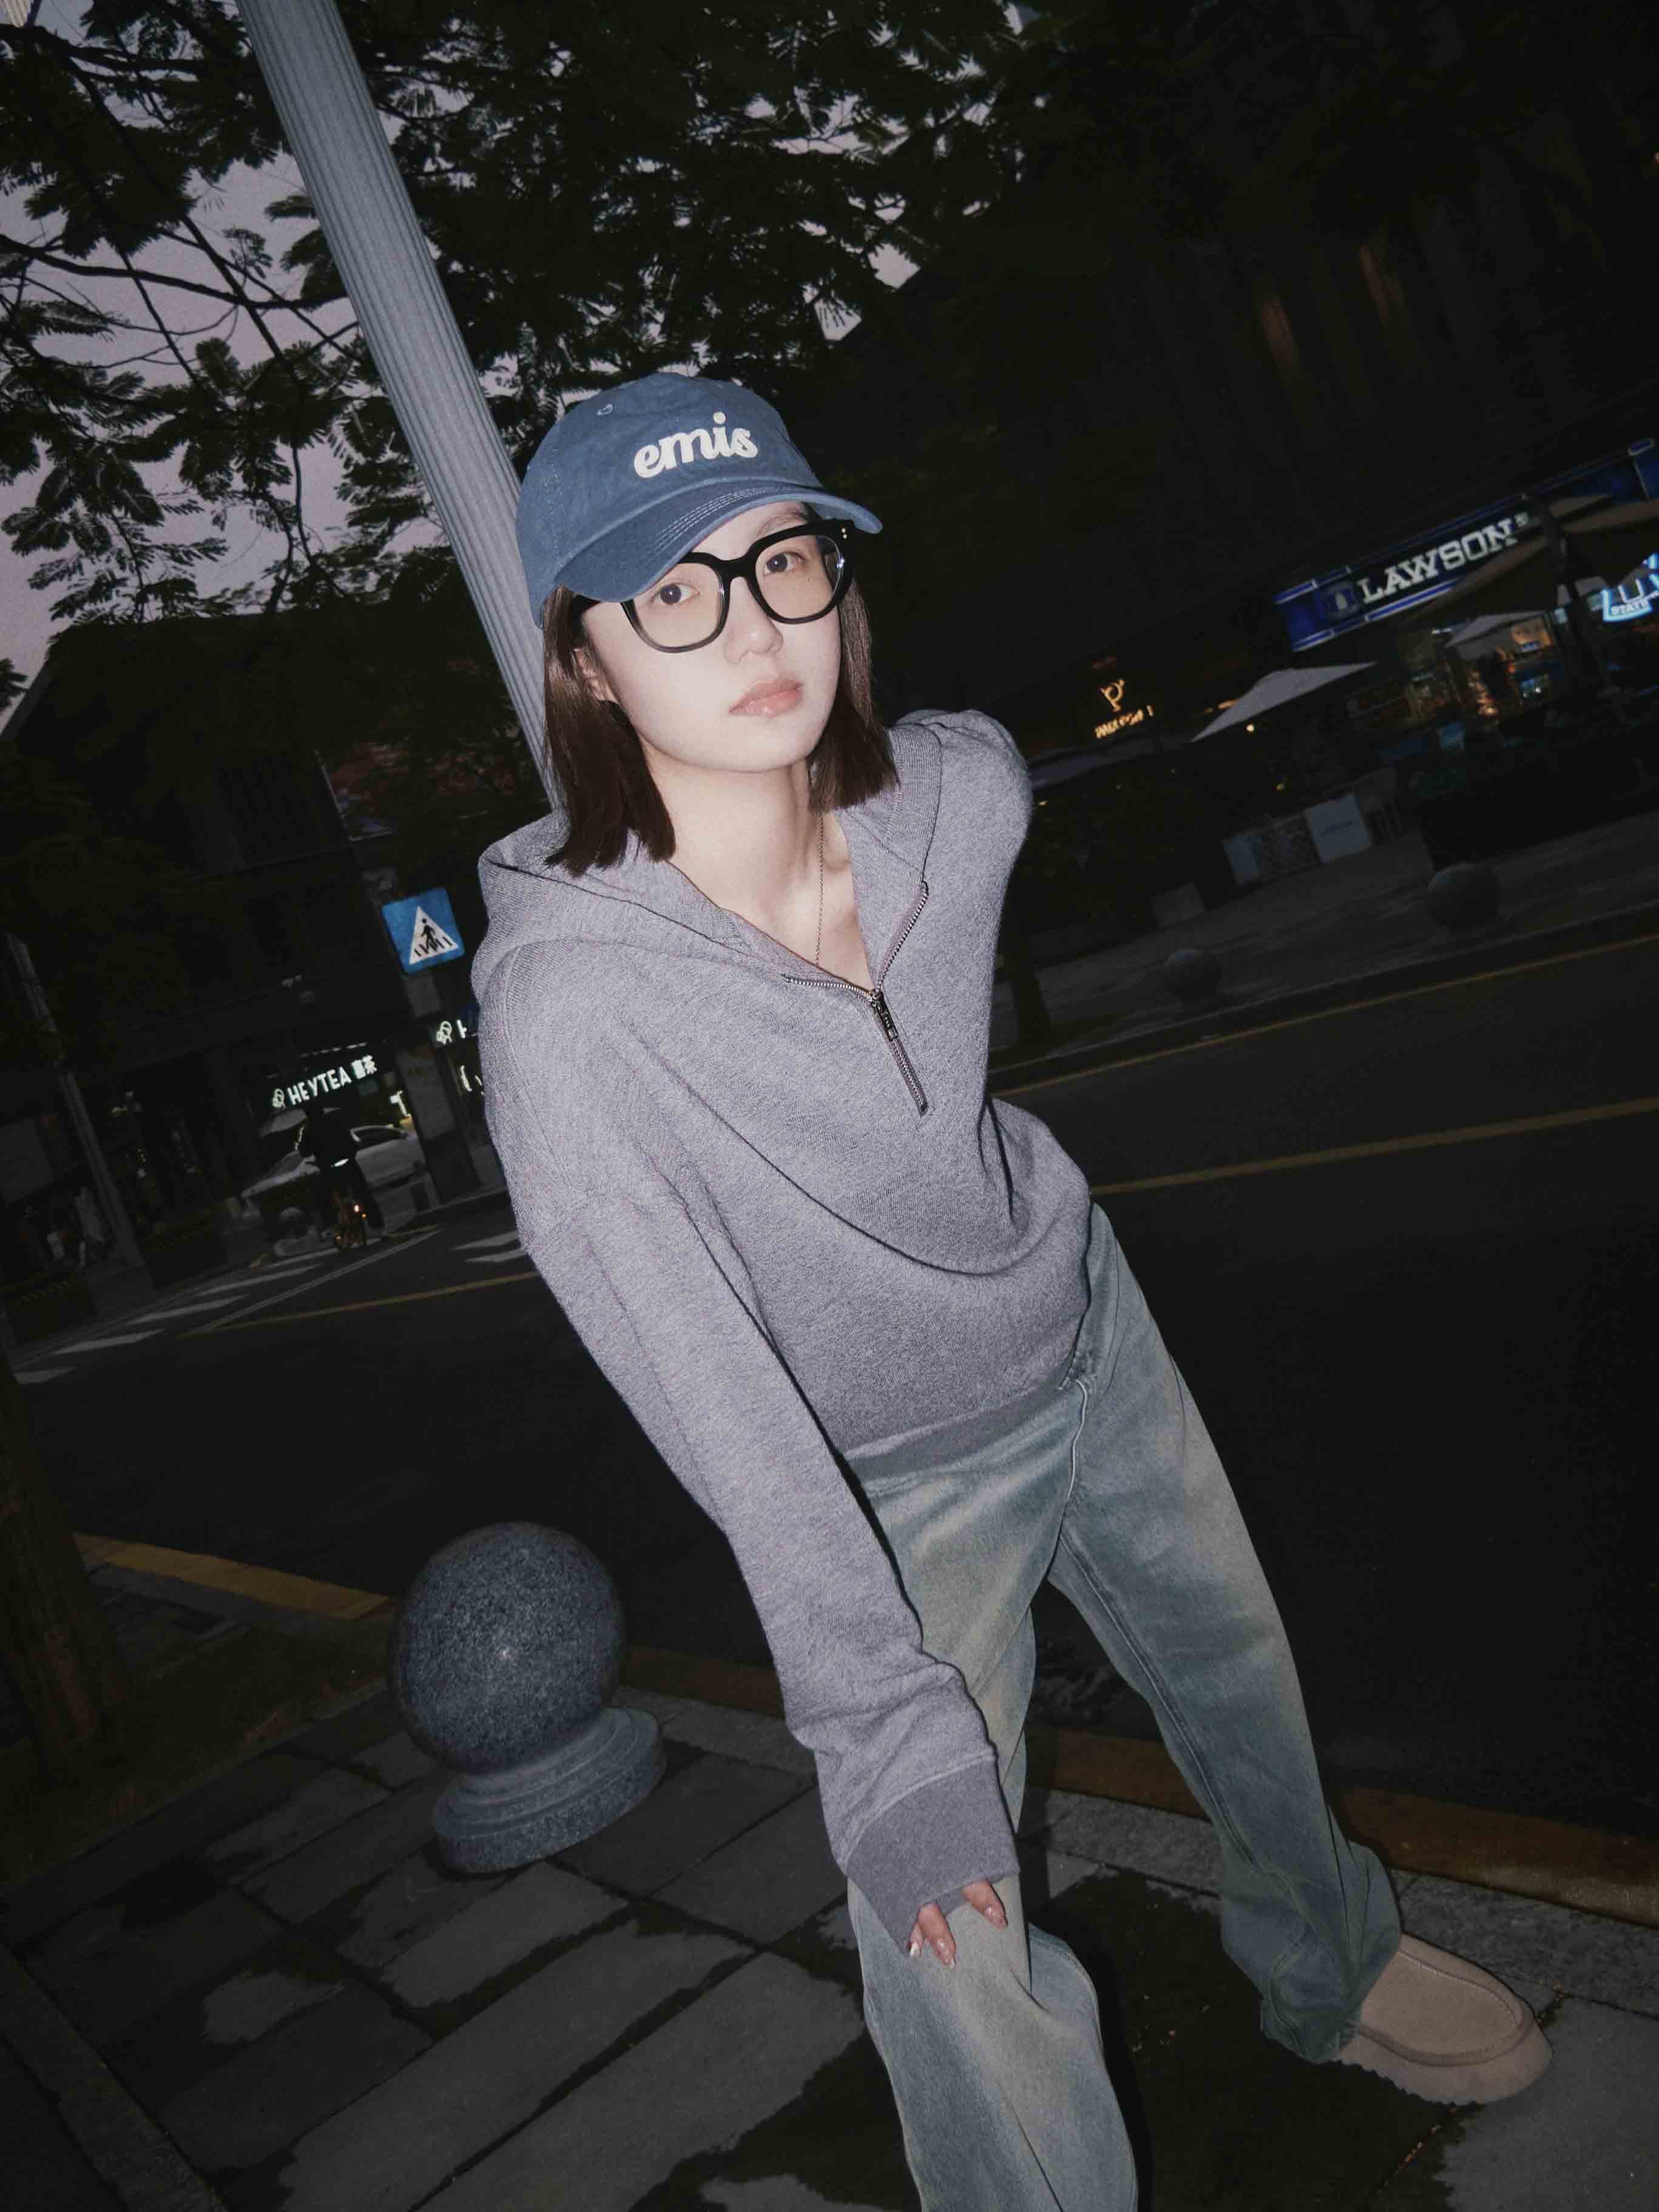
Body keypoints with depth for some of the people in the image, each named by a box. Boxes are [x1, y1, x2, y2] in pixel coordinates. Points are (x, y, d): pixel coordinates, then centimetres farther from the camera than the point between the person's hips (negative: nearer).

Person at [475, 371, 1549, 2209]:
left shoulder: (963, 794, -20)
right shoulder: (561, 1003, -34)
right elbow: (714, 1405, -31)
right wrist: (887, 1730, -28)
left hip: (1088, 1331, 5)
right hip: (882, 1486, -5)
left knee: (1241, 1681, 26)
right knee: (954, 1953, -7)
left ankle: (1329, 1972, 59)